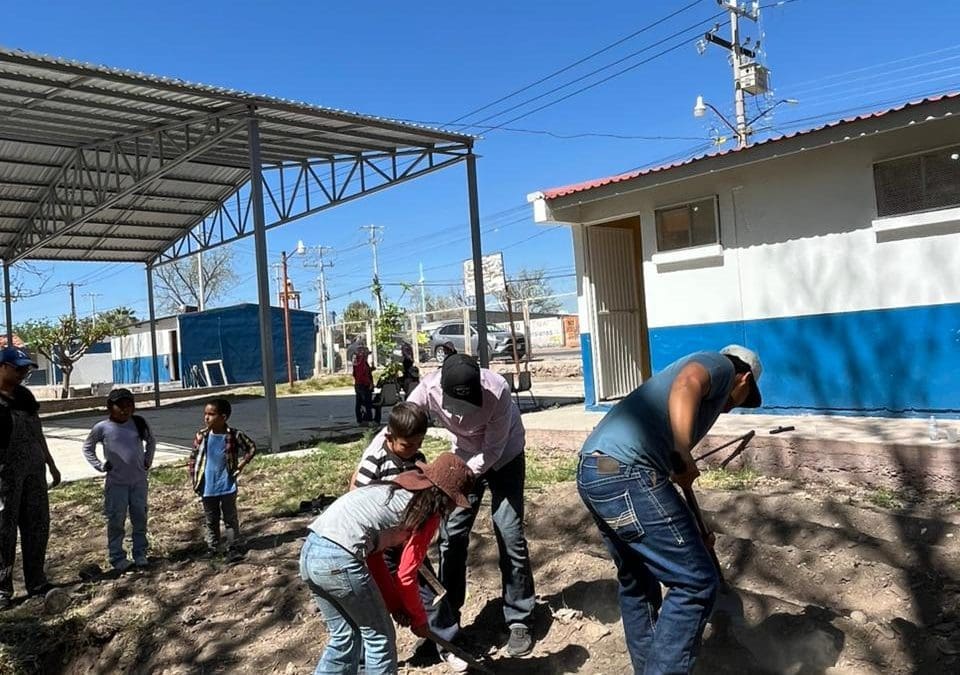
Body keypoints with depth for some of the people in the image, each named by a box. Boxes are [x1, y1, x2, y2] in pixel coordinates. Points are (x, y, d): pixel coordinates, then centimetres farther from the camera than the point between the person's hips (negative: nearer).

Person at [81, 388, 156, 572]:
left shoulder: (139, 423, 0)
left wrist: (148, 461, 8)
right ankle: (117, 557, 15)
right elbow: (87, 448, 8)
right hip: (116, 483, -2)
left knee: (140, 519, 9)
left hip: (139, 481, 3)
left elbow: (151, 441, 17)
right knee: (116, 521, 3)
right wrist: (100, 466, -1)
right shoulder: (102, 428, -7)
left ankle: (140, 554, 20)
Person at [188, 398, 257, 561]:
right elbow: (193, 458, 3)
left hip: (227, 486, -2)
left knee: (231, 518, 7)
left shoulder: (234, 435, -12)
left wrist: (241, 465, -6)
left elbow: (252, 448, 0)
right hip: (208, 488, 2)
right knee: (210, 520, 14)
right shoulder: (202, 436, -7)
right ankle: (212, 548, 27)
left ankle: (233, 548, 16)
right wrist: (194, 480, -1)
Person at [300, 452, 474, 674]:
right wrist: (419, 619, 22)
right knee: (380, 637, 13)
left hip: (310, 551, 8)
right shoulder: (428, 514, 2)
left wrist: (395, 605, 26)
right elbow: (406, 576, 5)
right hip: (339, 559, -8)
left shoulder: (395, 489, 23)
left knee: (344, 637, 24)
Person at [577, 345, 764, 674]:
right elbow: (686, 385, -16)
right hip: (625, 473, -10)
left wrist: (689, 534, 44)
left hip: (591, 472, 10)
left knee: (637, 582, 25)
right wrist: (683, 456, -24)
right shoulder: (719, 365, 10)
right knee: (696, 583, 2)